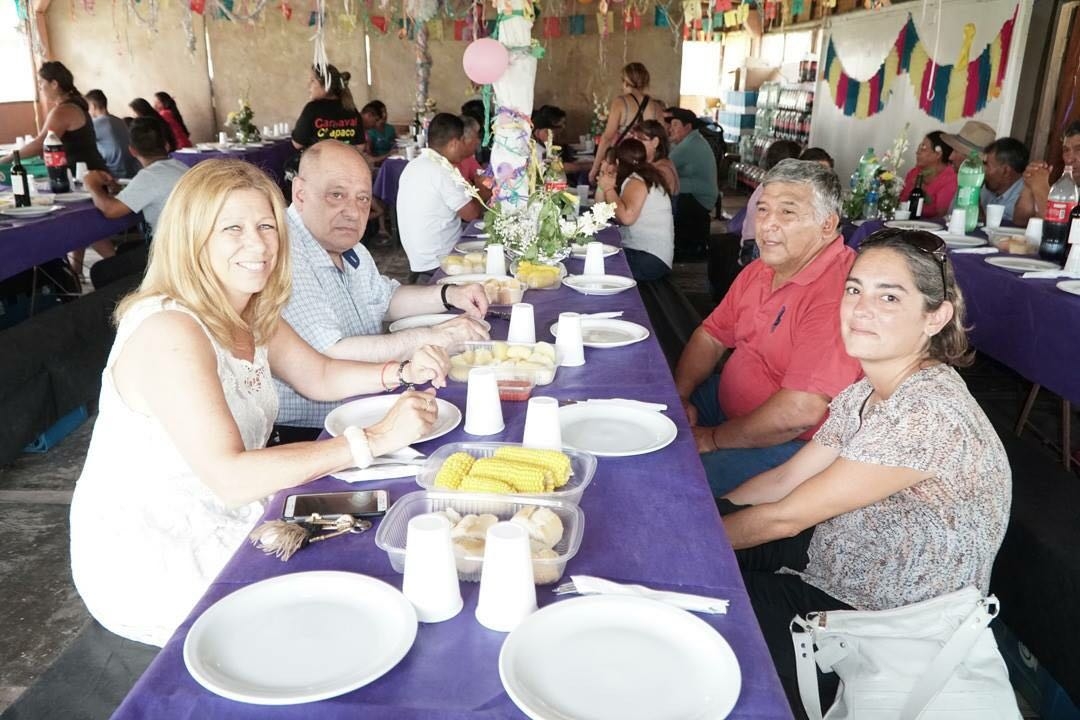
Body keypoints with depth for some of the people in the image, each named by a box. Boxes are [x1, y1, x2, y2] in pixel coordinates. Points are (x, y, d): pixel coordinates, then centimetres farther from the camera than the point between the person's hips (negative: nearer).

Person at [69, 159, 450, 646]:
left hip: (222, 523, 8)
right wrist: (375, 439, -34)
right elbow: (229, 477, -34)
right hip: (148, 569, -7)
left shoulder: (252, 315, -1)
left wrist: (403, 372, -6)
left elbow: (321, 376, 13)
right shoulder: (169, 332, -27)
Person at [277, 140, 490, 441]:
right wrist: (433, 337, -21)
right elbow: (328, 357, -27)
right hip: (301, 436, -9)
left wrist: (448, 295, 5)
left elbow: (384, 298, 23)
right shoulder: (283, 255, -23)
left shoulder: (345, 244, 7)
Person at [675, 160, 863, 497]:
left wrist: (713, 439, -18)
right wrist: (679, 398, -3)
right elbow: (711, 336, 13)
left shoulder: (838, 291, -28)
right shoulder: (761, 269, 4)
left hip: (792, 444, -9)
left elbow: (801, 410, -32)